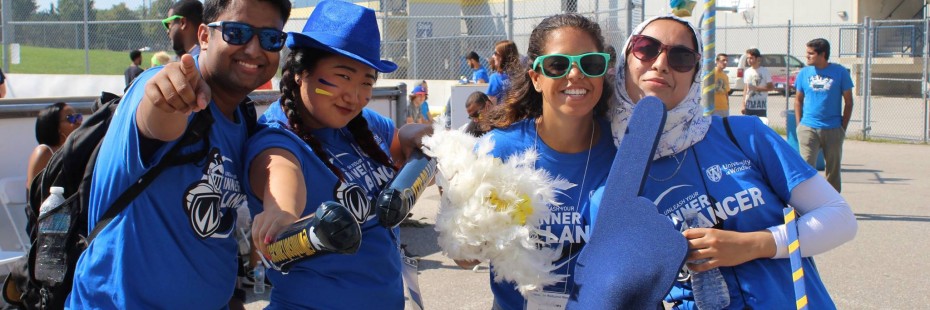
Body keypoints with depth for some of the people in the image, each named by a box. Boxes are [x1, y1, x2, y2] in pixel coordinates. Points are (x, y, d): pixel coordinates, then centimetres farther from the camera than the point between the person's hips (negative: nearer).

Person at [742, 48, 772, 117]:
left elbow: (771, 87, -4)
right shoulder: (747, 72, 10)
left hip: (761, 106, -4)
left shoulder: (765, 71, -3)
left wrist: (756, 88, -15)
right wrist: (743, 104, 6)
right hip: (749, 106, 4)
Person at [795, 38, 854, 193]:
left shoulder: (840, 72, -1)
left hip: (833, 129, 0)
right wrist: (799, 124, 1)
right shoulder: (804, 73, 4)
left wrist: (843, 128, 0)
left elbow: (848, 101, 4)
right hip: (808, 128, 0)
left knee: (833, 168, 10)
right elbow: (798, 100, 11)